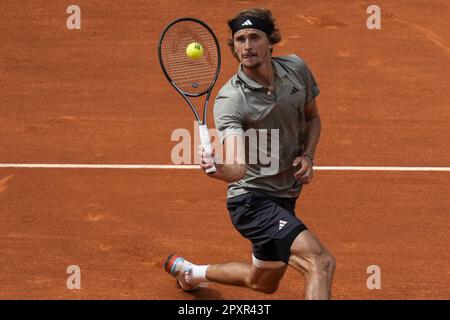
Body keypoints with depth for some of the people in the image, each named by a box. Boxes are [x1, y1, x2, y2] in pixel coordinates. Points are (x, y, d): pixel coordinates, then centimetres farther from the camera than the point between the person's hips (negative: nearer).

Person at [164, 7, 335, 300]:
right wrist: (217, 168, -57)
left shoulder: (296, 68, -5)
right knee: (322, 263, -26)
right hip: (252, 200, -7)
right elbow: (237, 168, -35)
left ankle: (190, 271, 50)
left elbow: (312, 118, 13)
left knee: (263, 283, 27)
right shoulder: (230, 100, -23)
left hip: (285, 197, 7)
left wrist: (308, 157, -5)